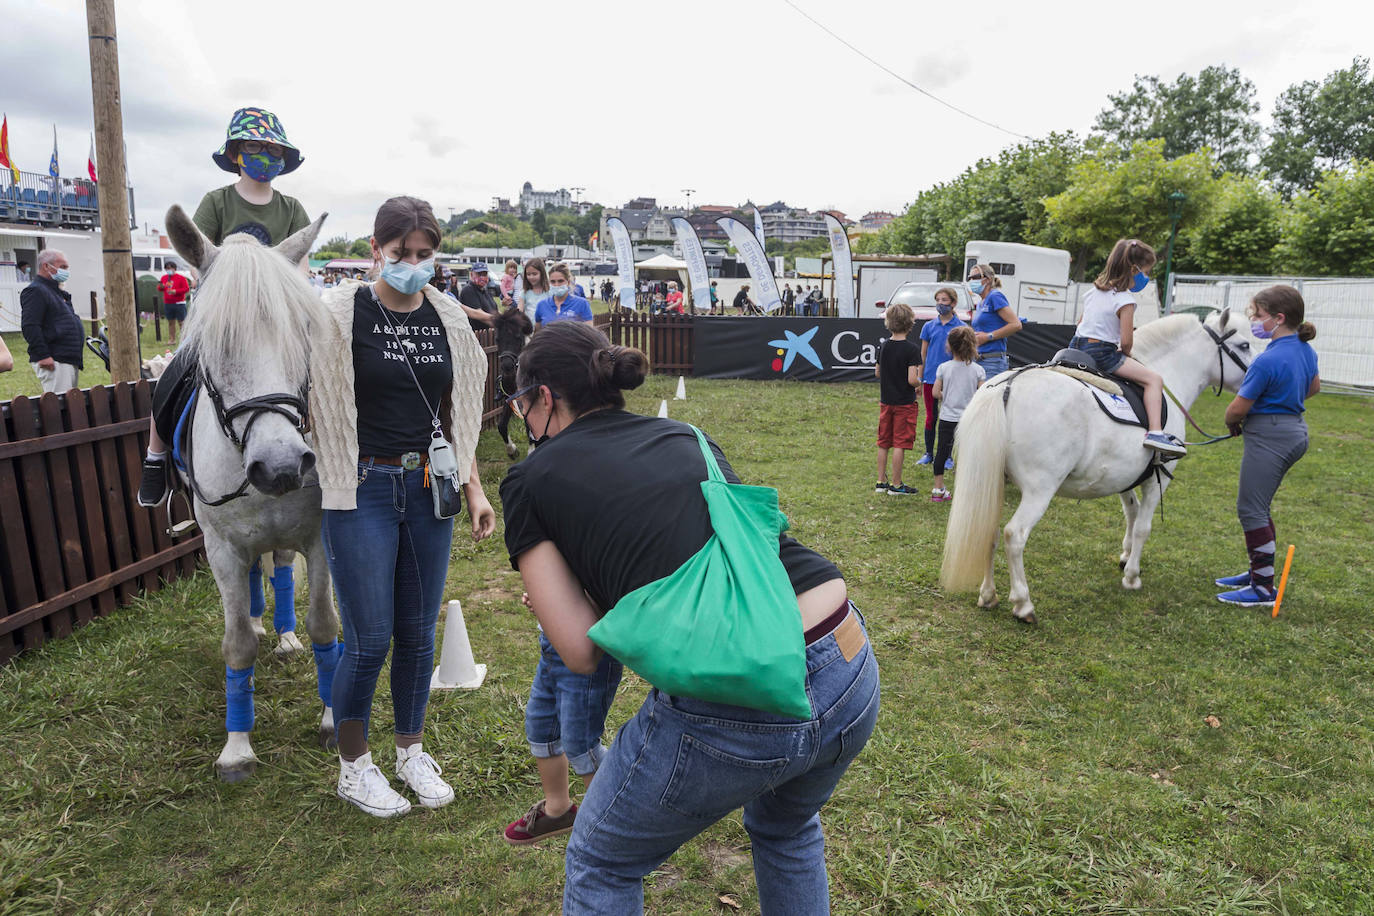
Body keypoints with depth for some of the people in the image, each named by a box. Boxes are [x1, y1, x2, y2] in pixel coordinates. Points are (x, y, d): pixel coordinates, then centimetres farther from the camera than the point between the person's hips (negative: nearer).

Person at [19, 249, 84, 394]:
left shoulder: (58, 293, 23)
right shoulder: (35, 291, -9)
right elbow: (29, 326, -18)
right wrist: (43, 355, -23)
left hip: (70, 360, 10)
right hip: (54, 361, -10)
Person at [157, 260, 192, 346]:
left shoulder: (181, 278, -3)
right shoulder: (164, 277, 12)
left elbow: (187, 288, -10)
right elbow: (160, 289, 20)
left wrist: (175, 291, -18)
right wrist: (161, 287, -4)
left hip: (179, 303, -5)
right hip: (167, 304, 5)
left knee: (182, 322, -6)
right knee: (171, 322, 9)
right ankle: (172, 340, 14)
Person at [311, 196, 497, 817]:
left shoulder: (448, 320, 7)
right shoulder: (339, 316, -7)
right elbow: (308, 403, -2)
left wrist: (474, 490, 11)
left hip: (428, 489, 4)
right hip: (361, 492, -4)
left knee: (419, 632, 12)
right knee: (369, 640, 1)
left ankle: (411, 752, 33)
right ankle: (353, 768, 25)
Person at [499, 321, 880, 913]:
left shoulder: (531, 480, 7)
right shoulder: (685, 435, 20)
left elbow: (581, 653, 2)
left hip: (730, 716, -6)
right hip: (853, 680, 6)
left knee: (601, 865, 26)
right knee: (786, 829, 40)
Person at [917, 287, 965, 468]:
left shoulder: (961, 327, 0)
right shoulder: (929, 326, 6)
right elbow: (923, 355, 9)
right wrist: (919, 380, 7)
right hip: (931, 378, 2)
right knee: (930, 417, 8)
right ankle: (929, 453, 20)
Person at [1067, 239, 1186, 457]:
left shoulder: (1094, 290, 12)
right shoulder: (1125, 300, -11)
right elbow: (1125, 342, -13)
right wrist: (1125, 354, 8)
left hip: (1077, 344, 8)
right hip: (1101, 353, -8)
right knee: (1154, 379, -6)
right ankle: (1155, 431, -18)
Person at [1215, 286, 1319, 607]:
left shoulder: (1268, 360, -23)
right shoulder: (1306, 350, 6)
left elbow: (1238, 408, -18)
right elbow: (1314, 387, 26)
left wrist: (1232, 424, 2)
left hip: (1268, 436, -10)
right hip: (1295, 431, 10)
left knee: (1250, 509, -3)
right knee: (1257, 507, 19)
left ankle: (1263, 589, 1)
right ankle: (1259, 571, 29)